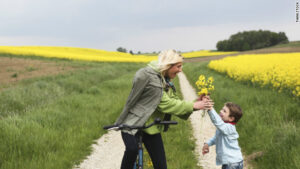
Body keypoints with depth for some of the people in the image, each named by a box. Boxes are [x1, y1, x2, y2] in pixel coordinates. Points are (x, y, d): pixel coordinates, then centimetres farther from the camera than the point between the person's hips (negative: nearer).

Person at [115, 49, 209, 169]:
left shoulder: (166, 82, 10)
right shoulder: (148, 76, -19)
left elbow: (174, 102, 4)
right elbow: (165, 104, -23)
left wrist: (195, 105, -12)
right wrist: (192, 106, -19)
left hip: (151, 128, 7)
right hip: (133, 124, -7)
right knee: (132, 149, -36)